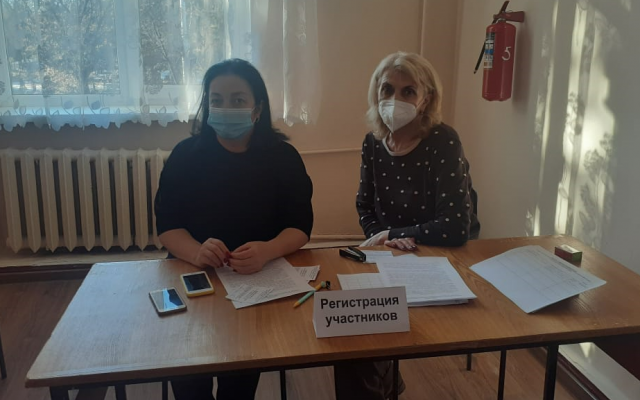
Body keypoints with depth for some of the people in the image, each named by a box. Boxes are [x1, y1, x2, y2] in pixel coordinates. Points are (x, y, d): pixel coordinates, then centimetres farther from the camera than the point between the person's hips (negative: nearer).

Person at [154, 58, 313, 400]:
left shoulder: (283, 156, -1)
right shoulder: (186, 155, 0)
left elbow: (300, 226, -7)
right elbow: (167, 226, -6)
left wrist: (267, 251, -30)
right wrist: (196, 252, -29)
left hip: (263, 276, -1)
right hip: (195, 273, 1)